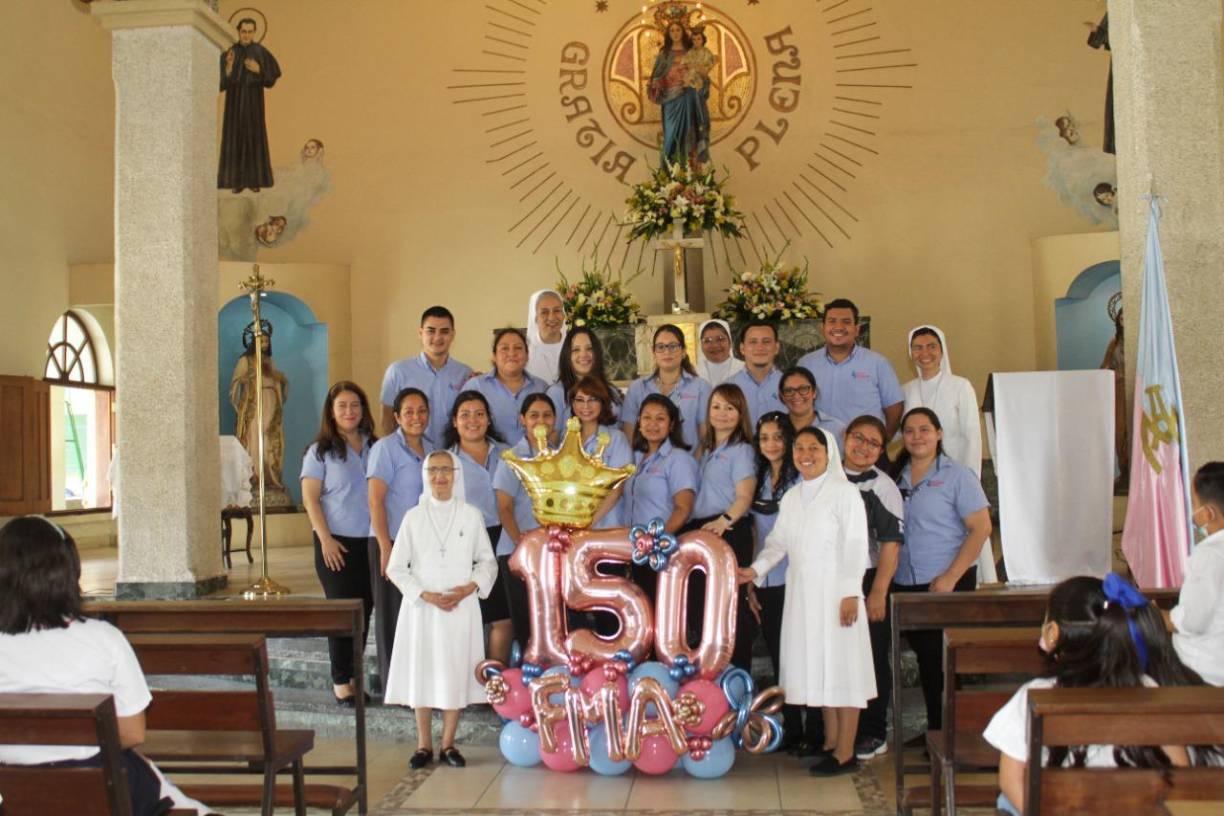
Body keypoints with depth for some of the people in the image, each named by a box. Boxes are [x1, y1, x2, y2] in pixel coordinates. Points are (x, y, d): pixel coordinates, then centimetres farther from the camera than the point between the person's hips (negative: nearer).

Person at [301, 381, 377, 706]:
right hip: (337, 543, -3)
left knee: (364, 611, 6)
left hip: (370, 541, 3)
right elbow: (310, 498, -4)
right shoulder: (320, 451, 0)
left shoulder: (374, 447, 10)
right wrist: (326, 539, -12)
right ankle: (341, 682, 9)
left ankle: (354, 676, 17)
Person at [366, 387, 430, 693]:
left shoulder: (430, 450, 13)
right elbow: (375, 500, -12)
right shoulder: (386, 448, -6)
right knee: (393, 618, 2)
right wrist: (386, 548, -17)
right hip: (392, 544, -6)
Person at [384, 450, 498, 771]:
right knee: (421, 672, 4)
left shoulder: (471, 515, 2)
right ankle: (424, 745, 16)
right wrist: (425, 594, -10)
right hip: (421, 606, 0)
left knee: (456, 674, 4)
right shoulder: (414, 517, 2)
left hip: (461, 607, 0)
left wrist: (470, 587, -11)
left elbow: (488, 561, 7)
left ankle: (448, 744, 16)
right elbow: (396, 567, 2)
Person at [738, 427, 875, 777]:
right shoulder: (791, 497, 15)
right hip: (802, 593, 7)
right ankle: (830, 743, 20)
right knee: (817, 668, 10)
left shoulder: (844, 492, -7)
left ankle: (845, 753, 2)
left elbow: (855, 546, -11)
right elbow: (779, 541, 15)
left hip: (835, 591, -7)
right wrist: (756, 569, -1)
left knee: (841, 667, -3)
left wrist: (851, 593, -15)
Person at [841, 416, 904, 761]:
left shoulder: (882, 486, -4)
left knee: (872, 659, 3)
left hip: (868, 580, -4)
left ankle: (873, 733, 15)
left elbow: (891, 544, -9)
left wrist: (878, 593, -16)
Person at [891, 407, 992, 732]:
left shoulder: (956, 475, -5)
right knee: (925, 658, 12)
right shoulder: (897, 477, 10)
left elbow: (981, 528, -10)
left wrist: (951, 577, -16)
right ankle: (934, 731, 23)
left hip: (947, 584, -5)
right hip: (905, 585, 5)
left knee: (946, 659, -2)